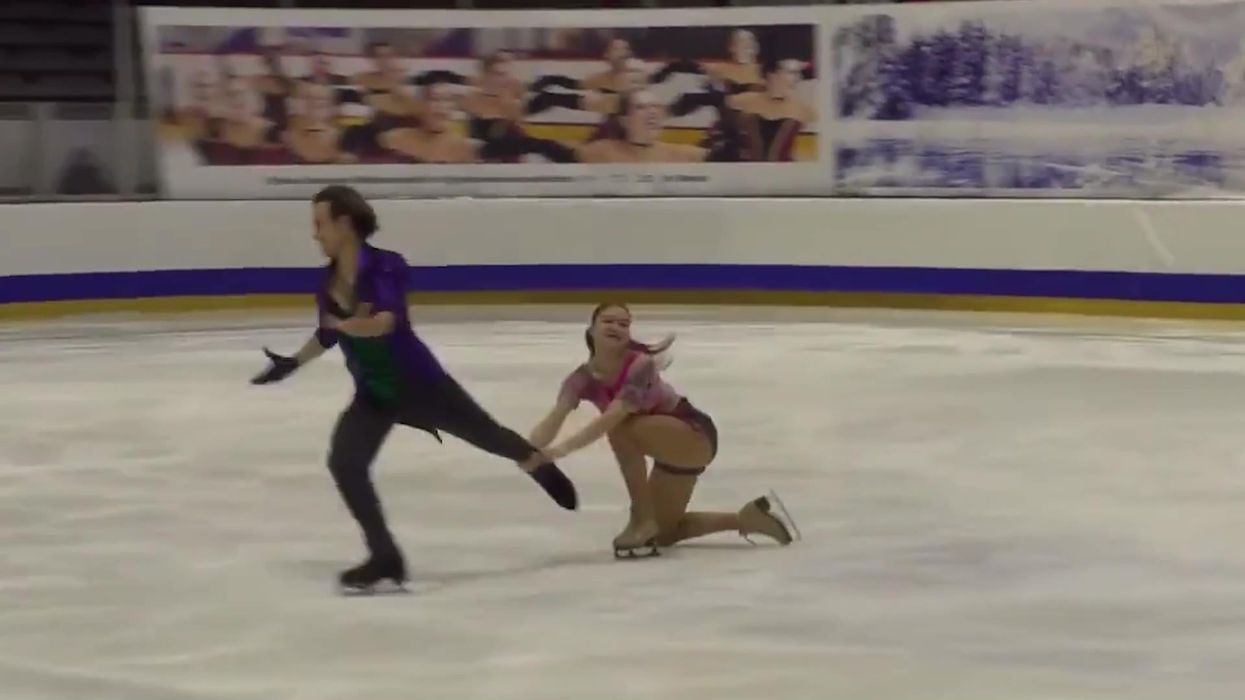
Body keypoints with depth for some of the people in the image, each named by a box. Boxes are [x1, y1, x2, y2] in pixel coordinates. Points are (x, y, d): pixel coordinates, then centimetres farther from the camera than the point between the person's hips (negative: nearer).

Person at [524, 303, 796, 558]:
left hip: (695, 436, -8)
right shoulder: (583, 379, -12)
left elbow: (611, 418, -45)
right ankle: (748, 518, 25)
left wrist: (563, 448, -56)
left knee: (621, 427, -33)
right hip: (671, 445, 8)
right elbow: (554, 419, -29)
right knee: (662, 534, 15)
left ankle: (642, 520, -21)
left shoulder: (640, 366, -30)